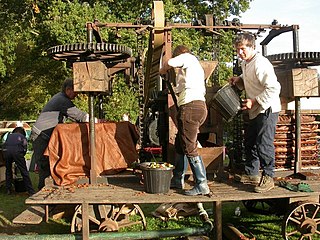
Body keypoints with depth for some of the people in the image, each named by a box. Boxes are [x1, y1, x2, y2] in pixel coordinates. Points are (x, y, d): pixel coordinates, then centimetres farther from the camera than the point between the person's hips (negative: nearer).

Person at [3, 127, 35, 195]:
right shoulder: (23, 137, 28)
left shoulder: (9, 135, 35)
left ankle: (8, 190, 25)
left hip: (6, 150, 2)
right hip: (17, 151, -2)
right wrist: (20, 158, 27)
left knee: (8, 170, 23)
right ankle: (31, 191, 3)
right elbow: (25, 148, 16)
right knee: (24, 172, 2)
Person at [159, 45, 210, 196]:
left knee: (190, 148, -9)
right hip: (200, 106, 10)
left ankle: (202, 185, -8)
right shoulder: (196, 66, 30)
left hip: (190, 107, -10)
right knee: (180, 144, 17)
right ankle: (177, 180, 25)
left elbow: (170, 62, -13)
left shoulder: (188, 57, 5)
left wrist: (162, 70, 8)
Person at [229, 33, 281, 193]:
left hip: (267, 109, -10)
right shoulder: (245, 63, 10)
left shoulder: (260, 64, -21)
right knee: (250, 142, 15)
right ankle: (251, 174, 27)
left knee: (263, 144, -8)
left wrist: (254, 101, -23)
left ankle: (268, 178, 5)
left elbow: (273, 88, -26)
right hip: (255, 111, 10)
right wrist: (239, 80, 8)